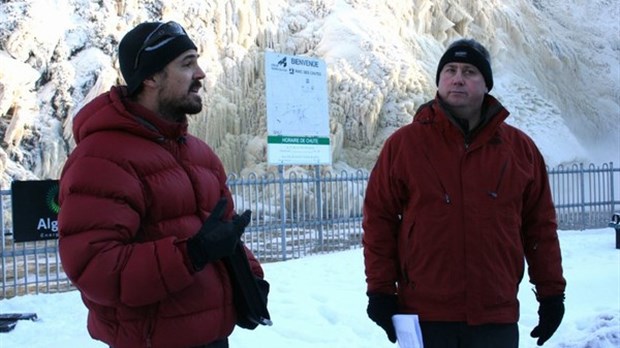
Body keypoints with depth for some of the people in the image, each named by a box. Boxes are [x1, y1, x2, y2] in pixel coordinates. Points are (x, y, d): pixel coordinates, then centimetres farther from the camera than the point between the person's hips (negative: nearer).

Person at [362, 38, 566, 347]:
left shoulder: (520, 148, 7)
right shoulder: (403, 144, 1)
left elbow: (540, 226, 10)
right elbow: (379, 220, 1)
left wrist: (551, 292, 9)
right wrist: (380, 290, -3)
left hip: (497, 318, 2)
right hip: (425, 317, -1)